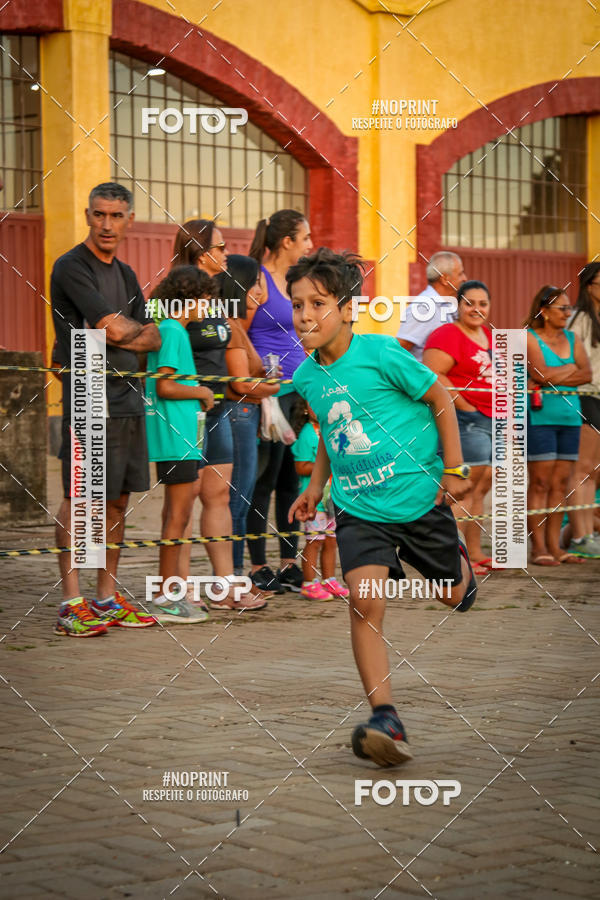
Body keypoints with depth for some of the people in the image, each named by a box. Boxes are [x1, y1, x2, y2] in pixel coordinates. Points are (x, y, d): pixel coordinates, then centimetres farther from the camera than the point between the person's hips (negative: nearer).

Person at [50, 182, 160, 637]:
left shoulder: (125, 274, 18)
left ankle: (108, 597, 17)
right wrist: (136, 327, 6)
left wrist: (120, 335, -6)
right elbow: (113, 328, -16)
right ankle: (72, 604, -4)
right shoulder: (72, 267, -8)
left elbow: (153, 338, 14)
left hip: (128, 398, 8)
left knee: (118, 500, 10)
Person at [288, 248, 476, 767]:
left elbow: (440, 399, -6)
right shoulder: (306, 377, 1)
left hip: (420, 498, -3)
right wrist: (316, 485, 13)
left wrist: (454, 470, -5)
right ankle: (387, 722, -19)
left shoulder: (382, 354, -16)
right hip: (359, 509, 3)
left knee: (453, 597, 16)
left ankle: (460, 563, 55)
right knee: (364, 602, -17)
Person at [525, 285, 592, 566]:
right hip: (540, 417, -6)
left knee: (561, 483, 5)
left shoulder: (572, 339, 14)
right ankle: (538, 547, -5)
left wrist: (553, 378, -10)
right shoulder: (529, 338, -3)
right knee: (540, 482, -7)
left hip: (570, 417, 6)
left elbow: (587, 374, 2)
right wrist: (571, 368, -3)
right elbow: (541, 373, -18)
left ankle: (554, 545, 9)